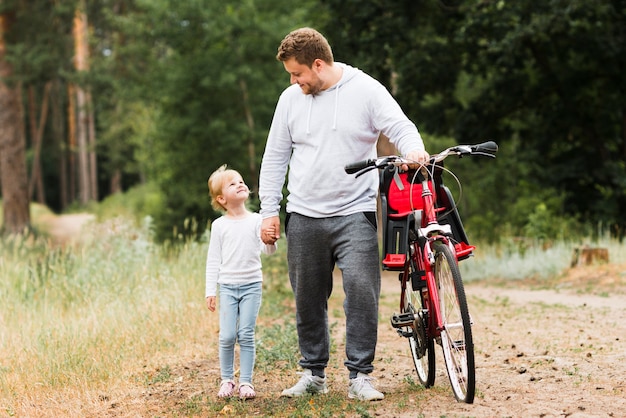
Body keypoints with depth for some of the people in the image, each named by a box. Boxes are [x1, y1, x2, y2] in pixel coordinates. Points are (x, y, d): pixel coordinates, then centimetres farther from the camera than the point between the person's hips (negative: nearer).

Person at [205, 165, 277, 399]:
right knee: (227, 336, -4)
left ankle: (246, 382, 5)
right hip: (227, 286, 0)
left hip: (251, 285, 0)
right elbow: (213, 259, 5)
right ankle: (227, 380, 11)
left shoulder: (256, 221, 2)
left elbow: (269, 250, -7)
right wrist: (210, 291, 1)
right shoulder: (219, 225, 3)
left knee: (246, 335, -2)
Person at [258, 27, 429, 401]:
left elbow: (400, 126, -9)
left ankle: (360, 376, -5)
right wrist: (269, 210, 7)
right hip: (304, 217, 4)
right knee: (309, 299, 8)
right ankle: (314, 374, 21)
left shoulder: (366, 90, -2)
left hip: (354, 214, -3)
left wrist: (413, 149, -32)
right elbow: (275, 158, 12)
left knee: (362, 290, -14)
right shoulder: (291, 98, 8)